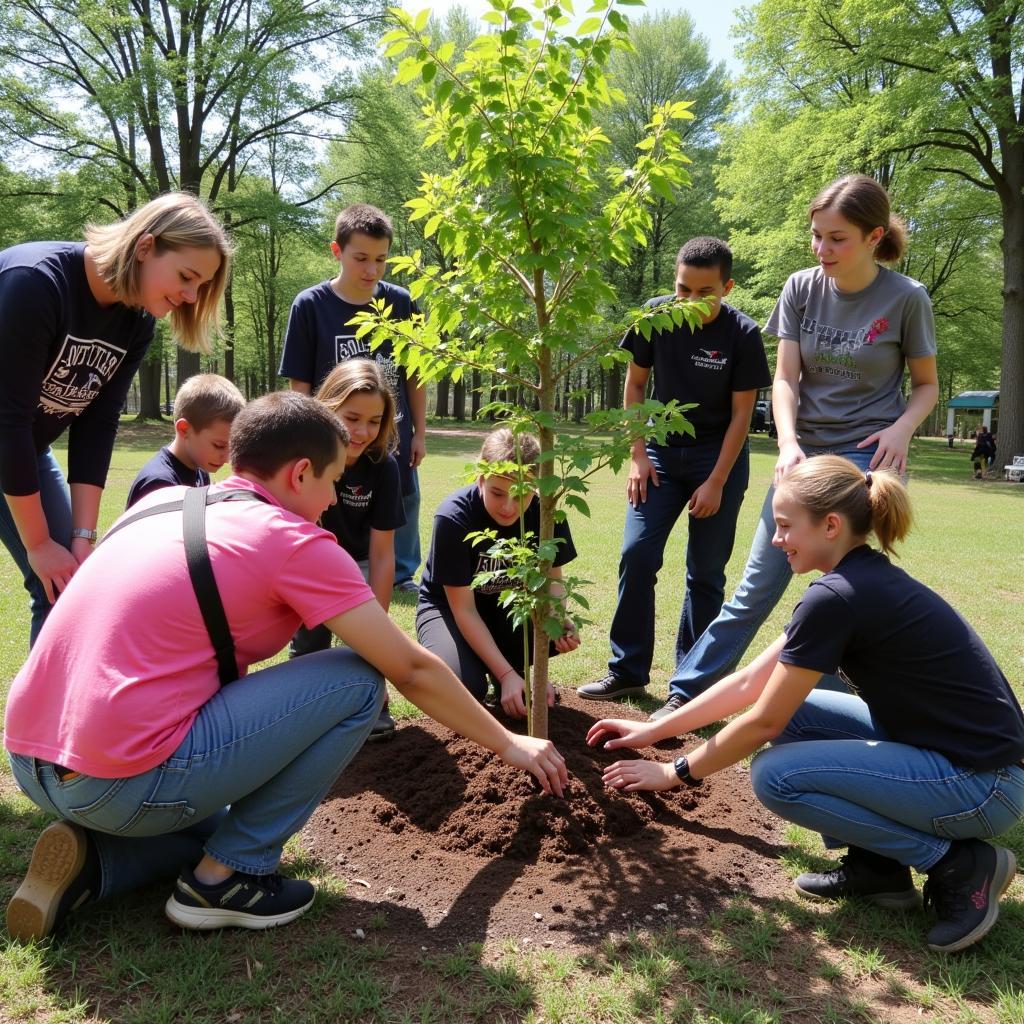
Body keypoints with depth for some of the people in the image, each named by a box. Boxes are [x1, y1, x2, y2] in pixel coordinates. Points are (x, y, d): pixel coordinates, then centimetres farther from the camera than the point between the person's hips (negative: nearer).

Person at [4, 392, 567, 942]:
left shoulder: (160, 501, 13)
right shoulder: (294, 542, -7)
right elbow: (412, 670, -1)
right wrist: (508, 743, 13)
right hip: (123, 782, -8)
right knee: (357, 679, -3)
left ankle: (91, 859, 9)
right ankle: (224, 878, 3)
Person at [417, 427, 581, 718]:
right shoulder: (454, 518, -29)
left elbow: (550, 580, -6)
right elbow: (464, 609, -24)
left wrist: (560, 618, -31)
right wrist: (506, 675, -30)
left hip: (507, 606, 4)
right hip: (447, 607, -3)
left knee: (566, 634, -29)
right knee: (466, 688, -32)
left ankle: (509, 663, 3)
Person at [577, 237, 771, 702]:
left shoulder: (742, 334, -14)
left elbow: (741, 414, -10)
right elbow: (635, 384, 2)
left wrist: (716, 482, -12)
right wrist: (638, 455, -4)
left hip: (719, 456, -2)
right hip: (663, 451, 2)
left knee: (705, 572, 1)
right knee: (636, 555, -7)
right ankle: (627, 671, 4)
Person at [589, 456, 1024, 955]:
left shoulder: (837, 597, -23)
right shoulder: (866, 580, 7)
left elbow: (763, 721, -15)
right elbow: (749, 682, 10)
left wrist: (675, 773, -1)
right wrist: (653, 729, 12)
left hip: (982, 786, -9)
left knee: (776, 776, -15)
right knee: (789, 711, 6)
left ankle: (958, 864, -3)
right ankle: (877, 865, 12)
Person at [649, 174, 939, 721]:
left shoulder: (906, 298, -7)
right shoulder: (802, 287, -1)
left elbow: (926, 384, 5)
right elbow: (785, 378, -4)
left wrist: (902, 426, -15)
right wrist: (788, 444, -21)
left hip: (866, 456, -3)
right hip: (803, 453, 3)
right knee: (757, 585, 5)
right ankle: (685, 692, 11)